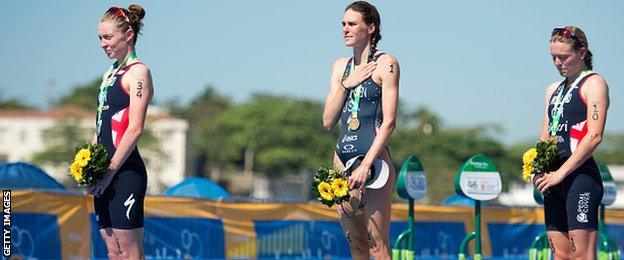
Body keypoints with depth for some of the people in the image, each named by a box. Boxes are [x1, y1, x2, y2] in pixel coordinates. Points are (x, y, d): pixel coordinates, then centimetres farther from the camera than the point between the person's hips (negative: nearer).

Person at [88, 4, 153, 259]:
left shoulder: (138, 72, -7)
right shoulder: (110, 74, 18)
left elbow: (135, 128, -15)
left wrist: (110, 171, -18)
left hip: (125, 171, -8)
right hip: (105, 174, 9)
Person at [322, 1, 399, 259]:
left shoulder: (386, 64, -4)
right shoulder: (341, 66, 15)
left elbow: (389, 121, -10)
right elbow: (328, 122, 10)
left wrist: (366, 165, -18)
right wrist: (346, 84, -2)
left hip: (373, 158, -7)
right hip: (343, 156, 7)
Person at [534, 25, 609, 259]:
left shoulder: (593, 83, -3)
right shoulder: (553, 90, 21)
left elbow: (594, 136, -14)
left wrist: (562, 173, -16)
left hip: (580, 176, -8)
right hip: (555, 180, 8)